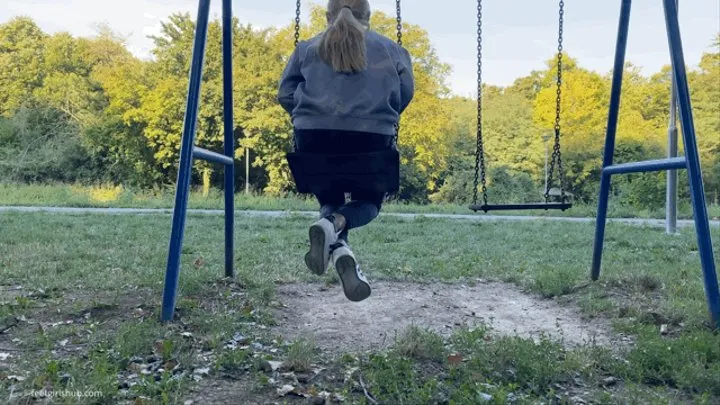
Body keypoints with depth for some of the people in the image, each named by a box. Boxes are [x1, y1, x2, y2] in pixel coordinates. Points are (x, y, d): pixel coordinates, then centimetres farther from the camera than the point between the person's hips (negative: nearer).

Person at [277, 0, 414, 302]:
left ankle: (338, 249, -12)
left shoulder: (308, 48, 18)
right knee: (369, 200, 21)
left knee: (329, 200, 22)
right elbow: (406, 91, 8)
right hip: (371, 139, -1)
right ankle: (335, 223, -14)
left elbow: (286, 94, 11)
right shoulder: (390, 49, 17)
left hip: (314, 137, 2)